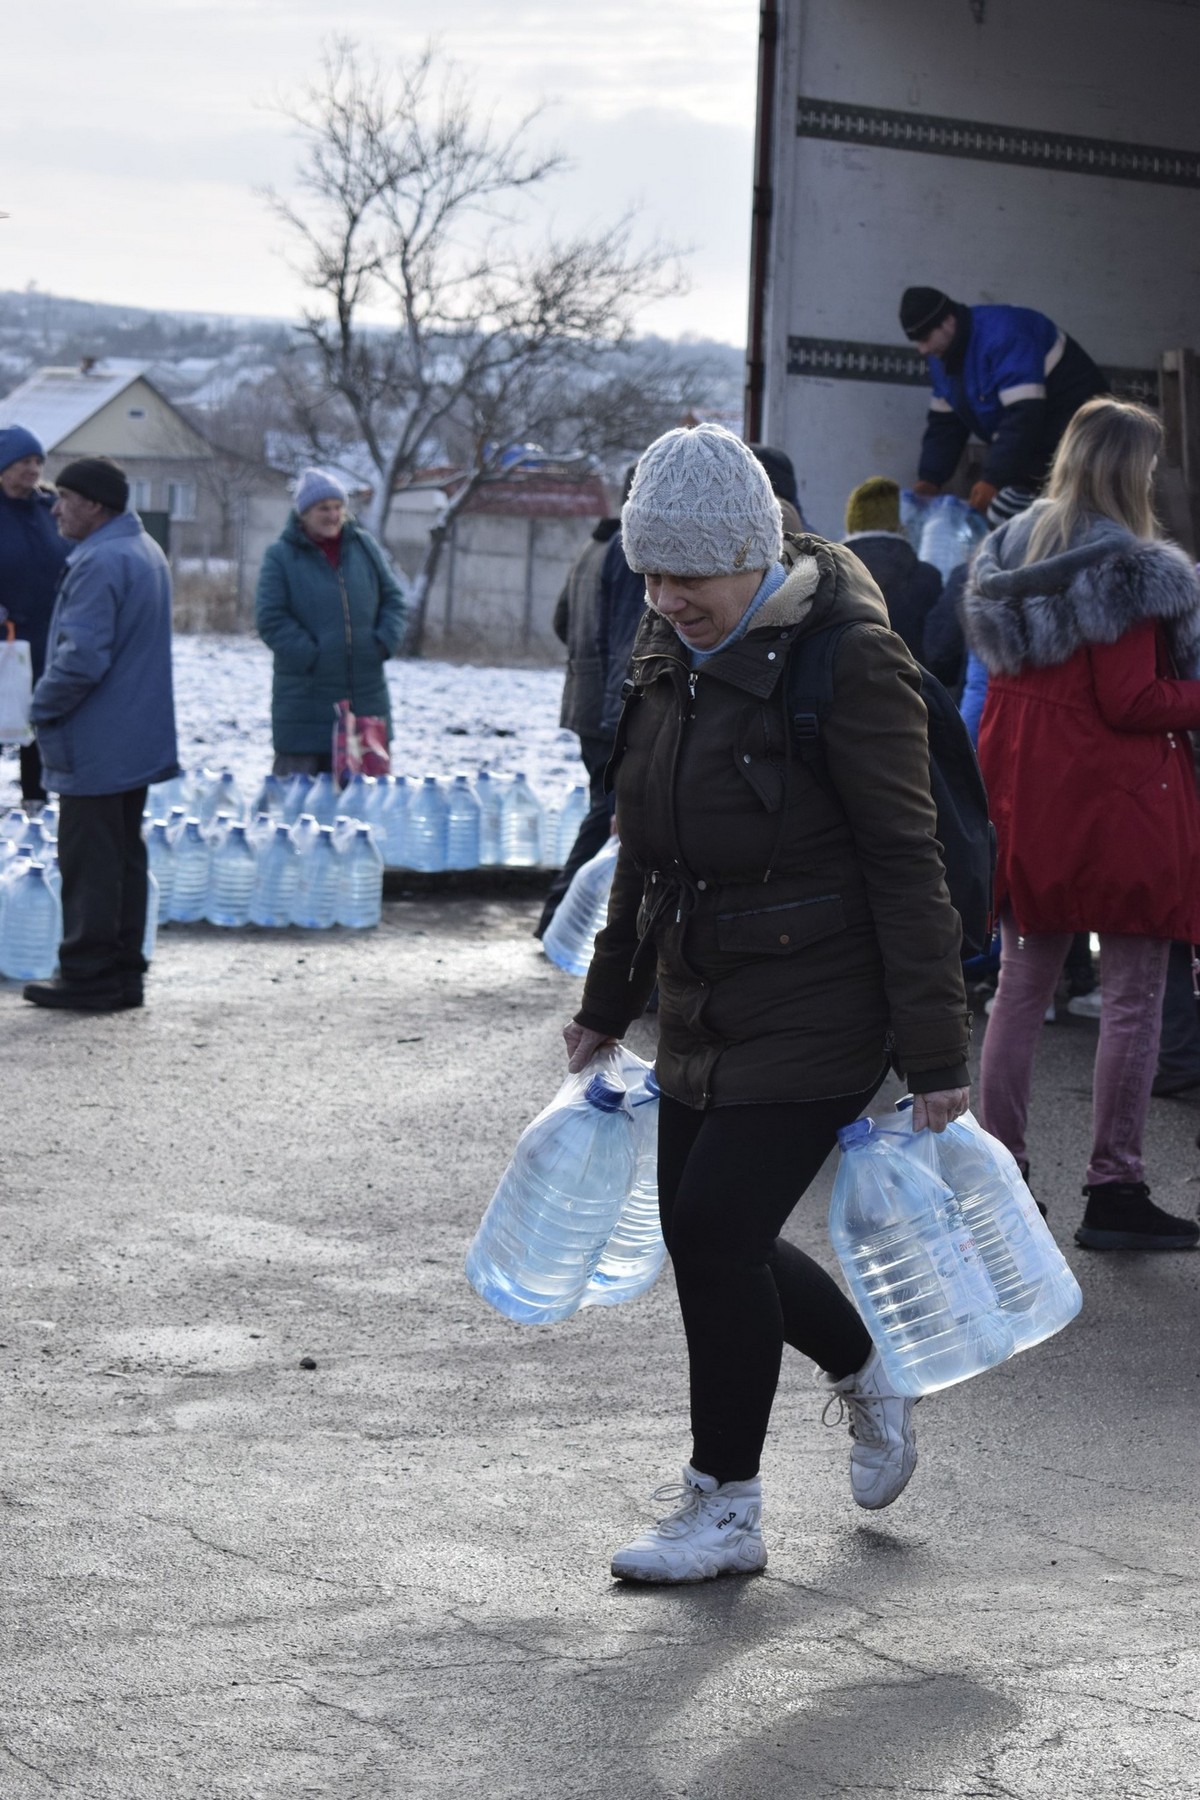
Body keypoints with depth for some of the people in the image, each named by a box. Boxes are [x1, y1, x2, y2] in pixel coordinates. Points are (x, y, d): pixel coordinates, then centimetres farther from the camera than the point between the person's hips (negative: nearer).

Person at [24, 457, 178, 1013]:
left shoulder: (99, 563, -20)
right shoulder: (145, 552, 13)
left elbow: (82, 657, -26)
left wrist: (43, 707, -10)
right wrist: (51, 704, 20)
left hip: (94, 747, -10)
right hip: (136, 742, 10)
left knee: (88, 862, -3)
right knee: (124, 856, 14)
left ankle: (87, 977, 2)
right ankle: (123, 972, 19)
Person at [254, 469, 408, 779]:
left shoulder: (365, 546, 8)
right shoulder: (281, 556, -4)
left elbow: (394, 599, 12)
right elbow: (271, 621, -10)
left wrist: (384, 642, -5)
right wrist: (311, 656, -17)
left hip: (365, 693, 4)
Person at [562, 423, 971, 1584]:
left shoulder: (846, 659, -16)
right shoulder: (669, 650, 7)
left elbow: (904, 864, -16)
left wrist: (935, 1057, -16)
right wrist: (607, 1002, 22)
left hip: (817, 1007, -8)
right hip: (704, 1004, 8)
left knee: (714, 1227, -10)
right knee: (705, 1234, 12)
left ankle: (725, 1510, 5)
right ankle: (869, 1378, 39)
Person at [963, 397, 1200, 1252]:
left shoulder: (1010, 551, 10)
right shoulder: (1126, 568, -14)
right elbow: (1131, 701, -16)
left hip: (1027, 797, 8)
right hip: (1118, 803, -8)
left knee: (1021, 989, 13)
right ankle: (1115, 1189, 1)